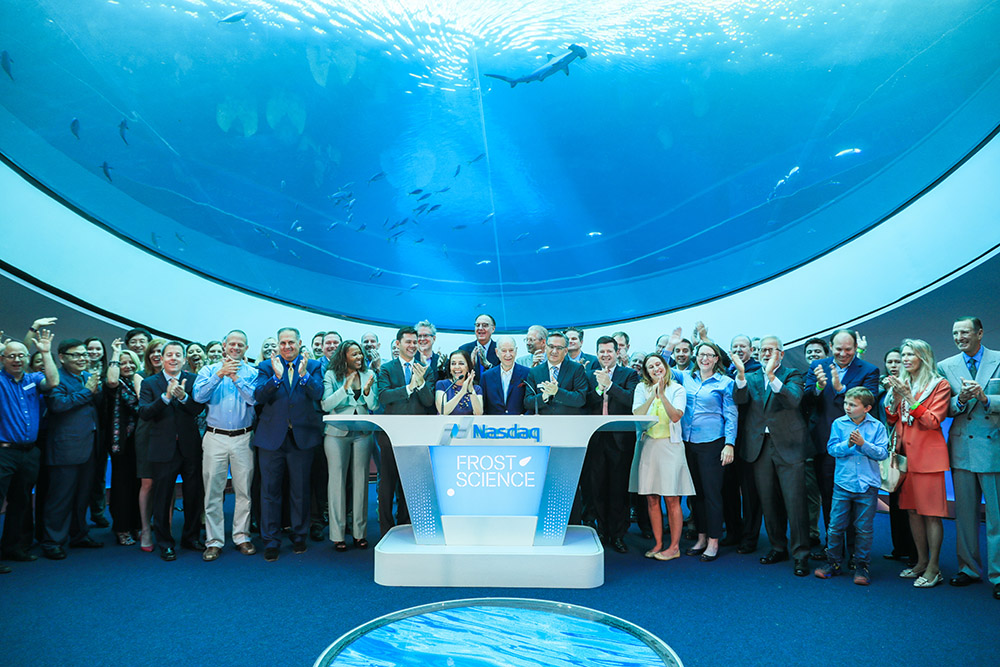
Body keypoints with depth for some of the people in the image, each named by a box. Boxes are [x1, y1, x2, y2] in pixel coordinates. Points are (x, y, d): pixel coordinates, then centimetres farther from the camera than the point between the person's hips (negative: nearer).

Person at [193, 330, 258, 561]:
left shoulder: (252, 373, 5)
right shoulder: (209, 370, 8)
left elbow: (254, 398, -10)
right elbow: (199, 395, -8)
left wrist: (235, 377, -15)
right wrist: (220, 375, -16)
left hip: (243, 438, 0)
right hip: (215, 437, 0)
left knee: (244, 490, 5)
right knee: (213, 490, 2)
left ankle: (242, 536, 17)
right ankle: (214, 541, 10)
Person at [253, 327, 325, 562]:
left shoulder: (313, 366, 2)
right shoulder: (267, 366, 3)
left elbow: (318, 394, -13)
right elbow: (258, 396, -11)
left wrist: (304, 375, -30)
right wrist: (276, 377, -26)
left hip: (301, 436, 0)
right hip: (272, 437, 0)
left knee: (300, 490, 11)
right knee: (270, 490, 6)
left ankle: (299, 537, 26)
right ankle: (271, 541, 17)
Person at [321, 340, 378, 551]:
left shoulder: (369, 375, 7)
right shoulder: (331, 375, 0)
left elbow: (374, 407, 4)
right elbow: (325, 405, -9)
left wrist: (367, 391, -14)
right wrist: (345, 388, -19)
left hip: (362, 433, 2)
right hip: (337, 433, -2)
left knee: (360, 480, 4)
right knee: (337, 479, -1)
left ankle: (360, 532, 13)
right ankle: (337, 535, 6)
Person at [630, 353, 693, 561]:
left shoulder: (677, 389, 2)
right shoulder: (641, 389, 7)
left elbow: (676, 416, -11)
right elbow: (637, 414, -5)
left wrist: (662, 394, -19)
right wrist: (653, 395, -15)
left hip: (670, 446, -2)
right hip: (647, 446, 3)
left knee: (671, 499, -1)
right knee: (651, 499, 6)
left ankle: (674, 546, 9)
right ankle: (658, 544, 18)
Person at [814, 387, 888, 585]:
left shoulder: (877, 426, 0)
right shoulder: (838, 424, 2)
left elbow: (883, 453, -5)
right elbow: (832, 449, -1)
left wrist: (863, 444, -17)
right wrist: (848, 444, -19)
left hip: (867, 485, -1)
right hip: (843, 482, 1)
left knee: (864, 528, 5)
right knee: (836, 525, 3)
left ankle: (861, 566, 18)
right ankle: (833, 563, 17)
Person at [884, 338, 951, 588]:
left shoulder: (940, 385, -3)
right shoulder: (902, 384, 14)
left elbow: (933, 421, -12)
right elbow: (891, 419, 11)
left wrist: (909, 397, -18)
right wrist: (895, 396, -4)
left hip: (928, 455, -6)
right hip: (905, 453, 6)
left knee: (931, 512, -3)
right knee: (912, 509, 10)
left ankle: (933, 568, 4)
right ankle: (922, 561, 21)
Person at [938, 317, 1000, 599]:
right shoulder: (946, 367, 8)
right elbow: (944, 409, 4)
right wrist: (960, 399, -15)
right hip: (962, 448, 3)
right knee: (964, 514, 11)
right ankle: (968, 568, 23)